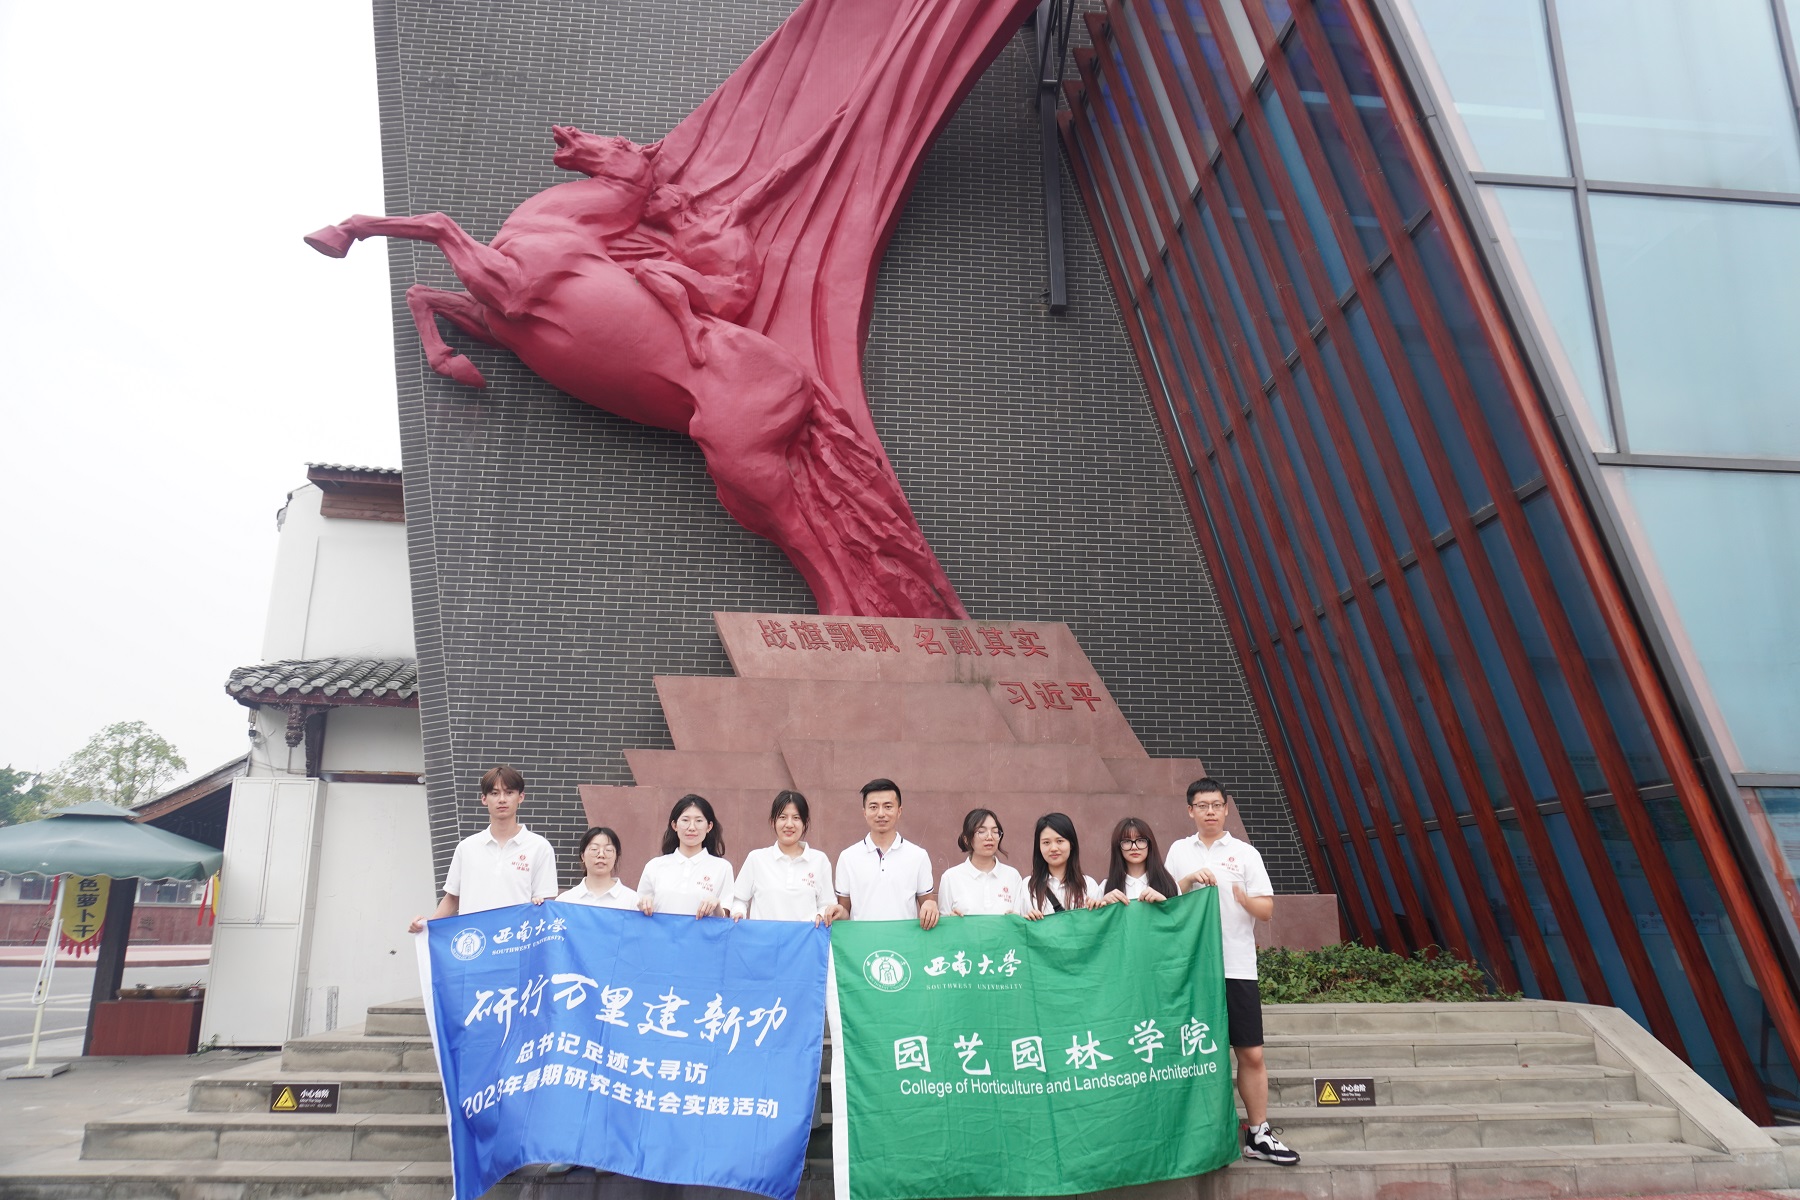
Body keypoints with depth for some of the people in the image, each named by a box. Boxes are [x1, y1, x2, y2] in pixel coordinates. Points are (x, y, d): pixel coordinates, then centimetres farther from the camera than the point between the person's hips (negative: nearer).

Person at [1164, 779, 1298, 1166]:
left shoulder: (1245, 853, 3)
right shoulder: (1179, 852, 8)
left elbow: (1267, 910, 0)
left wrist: (1245, 899, -21)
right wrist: (1188, 880, -11)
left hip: (1237, 967, -1)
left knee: (1251, 1054, 0)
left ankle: (1258, 1135, 12)